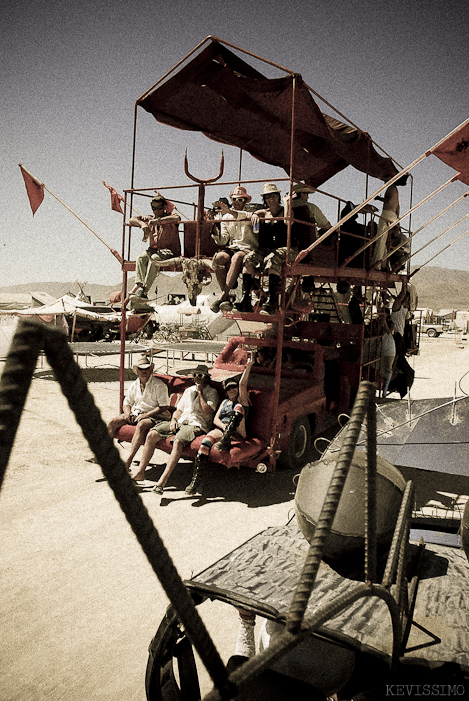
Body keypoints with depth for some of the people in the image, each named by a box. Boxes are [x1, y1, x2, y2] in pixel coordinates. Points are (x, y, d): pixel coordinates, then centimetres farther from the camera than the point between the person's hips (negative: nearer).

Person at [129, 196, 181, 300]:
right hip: (153, 250, 5)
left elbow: (177, 218, -23)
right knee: (141, 258, -25)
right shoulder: (150, 218, 18)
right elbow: (131, 220, 11)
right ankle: (139, 284, -37)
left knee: (154, 259, -34)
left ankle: (144, 290, -38)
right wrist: (142, 224, -11)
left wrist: (158, 220, -31)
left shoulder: (170, 215, 3)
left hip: (169, 251, -5)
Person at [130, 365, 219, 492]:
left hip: (196, 425, -6)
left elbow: (206, 411, -10)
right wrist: (174, 419, 4)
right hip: (180, 422, 6)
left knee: (178, 442, -36)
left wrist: (200, 393, -5)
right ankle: (140, 471, -10)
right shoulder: (189, 390, 25)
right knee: (151, 435, -14)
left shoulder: (211, 392, 6)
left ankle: (163, 479, -37)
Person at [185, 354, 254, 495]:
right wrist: (223, 426, -7)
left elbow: (242, 384, -3)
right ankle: (197, 480, -41)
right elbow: (216, 419, 15)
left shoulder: (242, 400, 16)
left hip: (237, 433, -3)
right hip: (220, 429, 3)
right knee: (206, 440, -32)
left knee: (239, 408, -28)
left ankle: (225, 441, -44)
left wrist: (248, 367, -11)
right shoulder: (225, 402, 29)